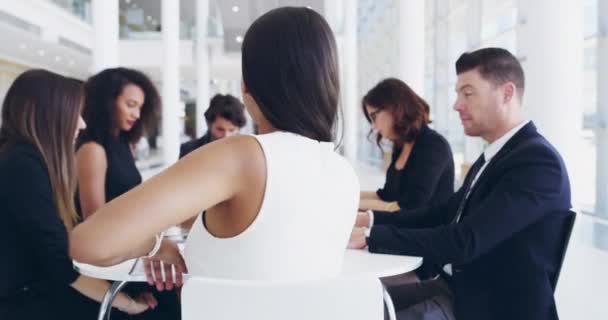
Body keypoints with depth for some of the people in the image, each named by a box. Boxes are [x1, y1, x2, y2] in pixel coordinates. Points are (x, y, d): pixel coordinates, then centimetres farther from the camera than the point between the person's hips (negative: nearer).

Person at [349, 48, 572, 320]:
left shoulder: (537, 162, -20)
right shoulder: (494, 155, 11)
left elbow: (464, 242, -27)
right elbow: (442, 214, 14)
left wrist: (369, 235, -25)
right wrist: (370, 219, 1)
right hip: (458, 288, 8)